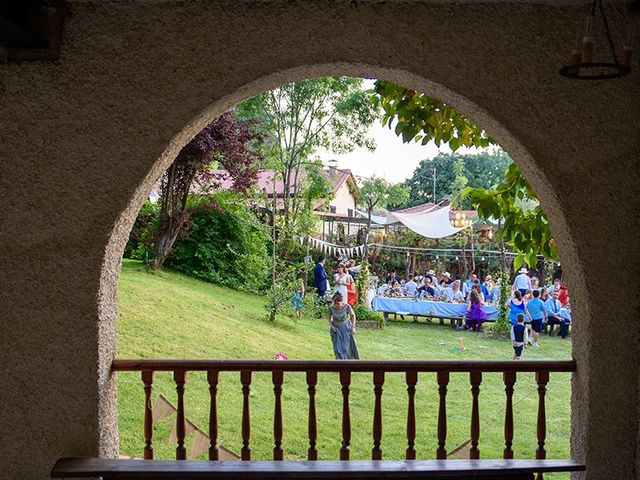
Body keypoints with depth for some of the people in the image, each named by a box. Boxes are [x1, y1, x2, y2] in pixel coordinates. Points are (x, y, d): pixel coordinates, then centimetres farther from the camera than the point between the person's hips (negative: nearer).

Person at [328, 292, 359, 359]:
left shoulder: (347, 306, -22)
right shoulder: (331, 307, -17)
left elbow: (353, 315, -4)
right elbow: (330, 318, 2)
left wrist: (353, 327, -7)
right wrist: (331, 326, -12)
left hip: (346, 327, -1)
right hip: (336, 328, 1)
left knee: (346, 347, -5)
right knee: (337, 347, -4)